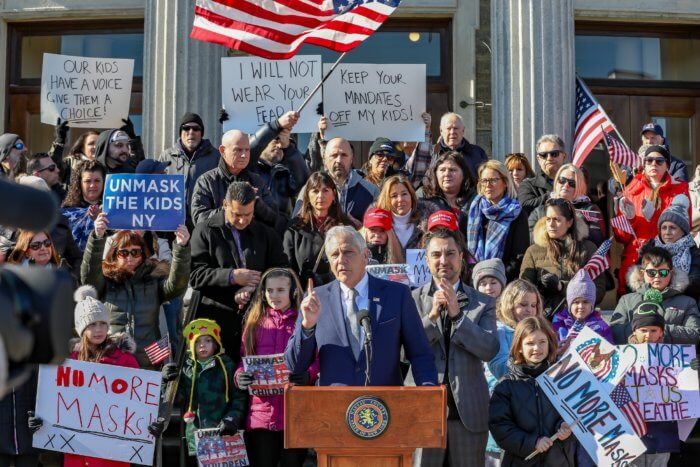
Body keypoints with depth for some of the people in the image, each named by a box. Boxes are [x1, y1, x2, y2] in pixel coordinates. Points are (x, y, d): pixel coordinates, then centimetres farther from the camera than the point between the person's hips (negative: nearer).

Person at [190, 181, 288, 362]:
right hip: (217, 319, -2)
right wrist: (231, 276, -14)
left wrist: (252, 289, -7)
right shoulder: (205, 231, 6)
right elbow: (195, 274, -4)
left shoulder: (265, 233, 16)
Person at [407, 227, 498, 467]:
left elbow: (490, 350, -7)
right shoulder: (412, 299, 3)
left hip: (469, 411, 1)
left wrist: (458, 314, -15)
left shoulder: (483, 302, 6)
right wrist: (431, 316, -17)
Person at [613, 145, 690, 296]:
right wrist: (629, 218, -11)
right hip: (633, 261, 1)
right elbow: (620, 236, 8)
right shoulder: (631, 190, 10)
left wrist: (653, 216, -14)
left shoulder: (679, 190, 8)